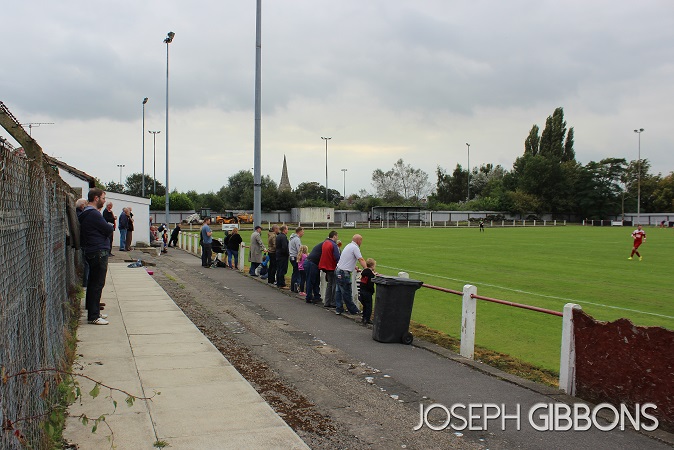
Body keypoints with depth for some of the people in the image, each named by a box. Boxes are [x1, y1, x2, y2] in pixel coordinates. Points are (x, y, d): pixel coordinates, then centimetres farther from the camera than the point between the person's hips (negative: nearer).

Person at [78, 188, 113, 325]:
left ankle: (93, 312, 26)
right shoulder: (93, 214, -17)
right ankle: (93, 316, -4)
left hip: (92, 252, 11)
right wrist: (110, 225, 3)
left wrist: (107, 226, 0)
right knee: (97, 284, -7)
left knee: (94, 283, 17)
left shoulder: (86, 213, 17)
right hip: (99, 253, -11)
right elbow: (108, 229, -15)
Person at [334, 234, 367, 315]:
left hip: (338, 270, 10)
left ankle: (338, 309, 18)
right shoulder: (355, 247, -12)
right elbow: (361, 260, -19)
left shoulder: (349, 245, 17)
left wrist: (354, 268, 20)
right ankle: (353, 310, 9)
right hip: (344, 273, -10)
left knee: (339, 291, 13)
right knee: (347, 293, 0)